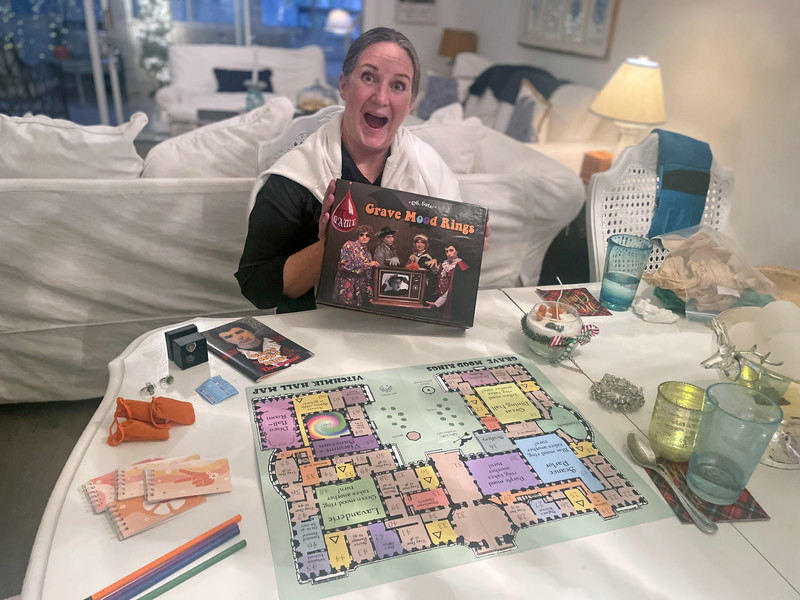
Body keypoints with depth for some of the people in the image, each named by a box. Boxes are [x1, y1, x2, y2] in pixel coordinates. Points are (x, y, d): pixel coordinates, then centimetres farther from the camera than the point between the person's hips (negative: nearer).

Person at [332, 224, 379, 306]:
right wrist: (368, 265, -10)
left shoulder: (368, 255, 15)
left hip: (359, 289, 5)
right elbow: (345, 264, -15)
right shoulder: (349, 245, 0)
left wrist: (370, 295, 8)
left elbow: (368, 277, 15)